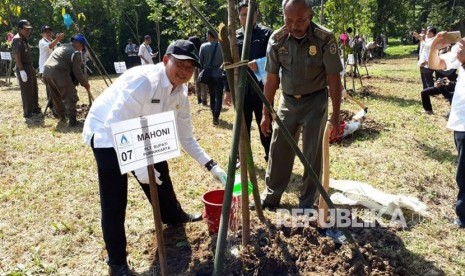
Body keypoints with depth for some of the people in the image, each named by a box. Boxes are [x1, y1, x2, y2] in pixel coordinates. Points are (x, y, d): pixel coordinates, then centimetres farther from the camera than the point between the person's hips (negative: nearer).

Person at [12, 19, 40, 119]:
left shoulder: (24, 39, 16)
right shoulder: (17, 39, -14)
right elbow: (16, 56, -21)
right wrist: (21, 70, -26)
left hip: (29, 66, 10)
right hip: (23, 68, -10)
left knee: (34, 89, 16)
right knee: (27, 91, -5)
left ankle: (35, 108, 27)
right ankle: (27, 112, 2)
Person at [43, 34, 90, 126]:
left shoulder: (62, 47, 26)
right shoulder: (76, 52, 0)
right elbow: (77, 72, -3)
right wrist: (85, 84, 8)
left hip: (46, 70, 9)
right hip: (58, 73, -9)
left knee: (56, 97, 20)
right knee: (70, 97, 0)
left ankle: (62, 117, 29)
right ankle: (72, 121, -4)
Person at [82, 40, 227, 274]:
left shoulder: (181, 94, -7)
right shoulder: (142, 80, -33)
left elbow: (186, 137, 2)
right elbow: (116, 124, -34)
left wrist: (211, 166, -3)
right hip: (107, 133, -8)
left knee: (159, 172, 18)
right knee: (114, 200, -8)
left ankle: (174, 216, 47)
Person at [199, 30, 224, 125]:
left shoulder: (203, 46, -4)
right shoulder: (221, 46, -8)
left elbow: (200, 61, 1)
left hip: (208, 75, 2)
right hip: (219, 75, -2)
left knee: (212, 95, 19)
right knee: (218, 97, 1)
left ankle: (214, 114, 24)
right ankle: (216, 117, -10)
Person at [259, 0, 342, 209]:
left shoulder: (325, 39, -18)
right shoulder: (277, 39, -10)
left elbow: (334, 79, -13)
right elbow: (271, 78, -2)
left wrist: (335, 116, -14)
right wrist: (266, 113, 0)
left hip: (315, 101, -3)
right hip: (288, 100, 3)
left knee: (312, 154, 2)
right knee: (278, 151, 8)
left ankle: (306, 204, 18)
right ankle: (270, 197, 24)